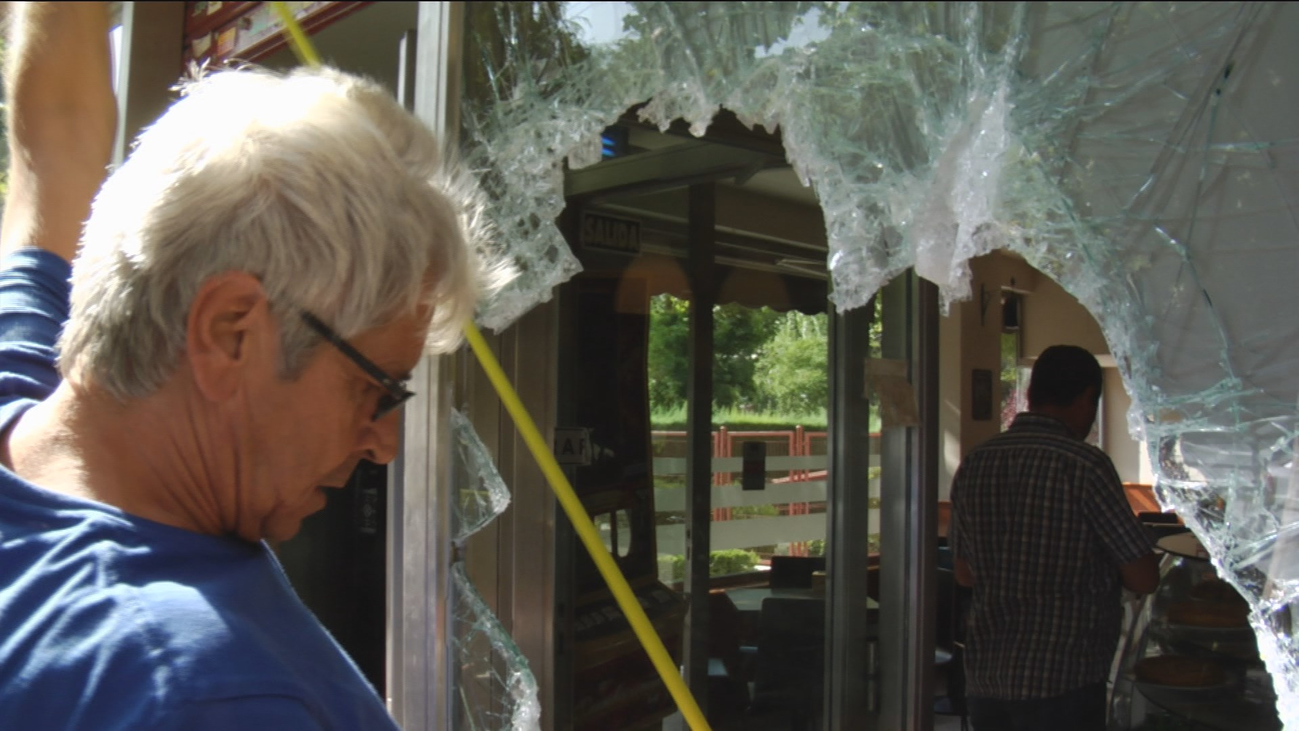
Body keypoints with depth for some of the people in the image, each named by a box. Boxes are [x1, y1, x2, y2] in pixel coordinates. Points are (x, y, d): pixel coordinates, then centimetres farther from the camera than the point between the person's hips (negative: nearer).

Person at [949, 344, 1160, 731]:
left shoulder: (973, 464, 3)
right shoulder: (1085, 464, -14)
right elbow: (1143, 579, -9)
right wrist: (1096, 569, 10)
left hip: (983, 678, 5)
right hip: (1061, 684, -5)